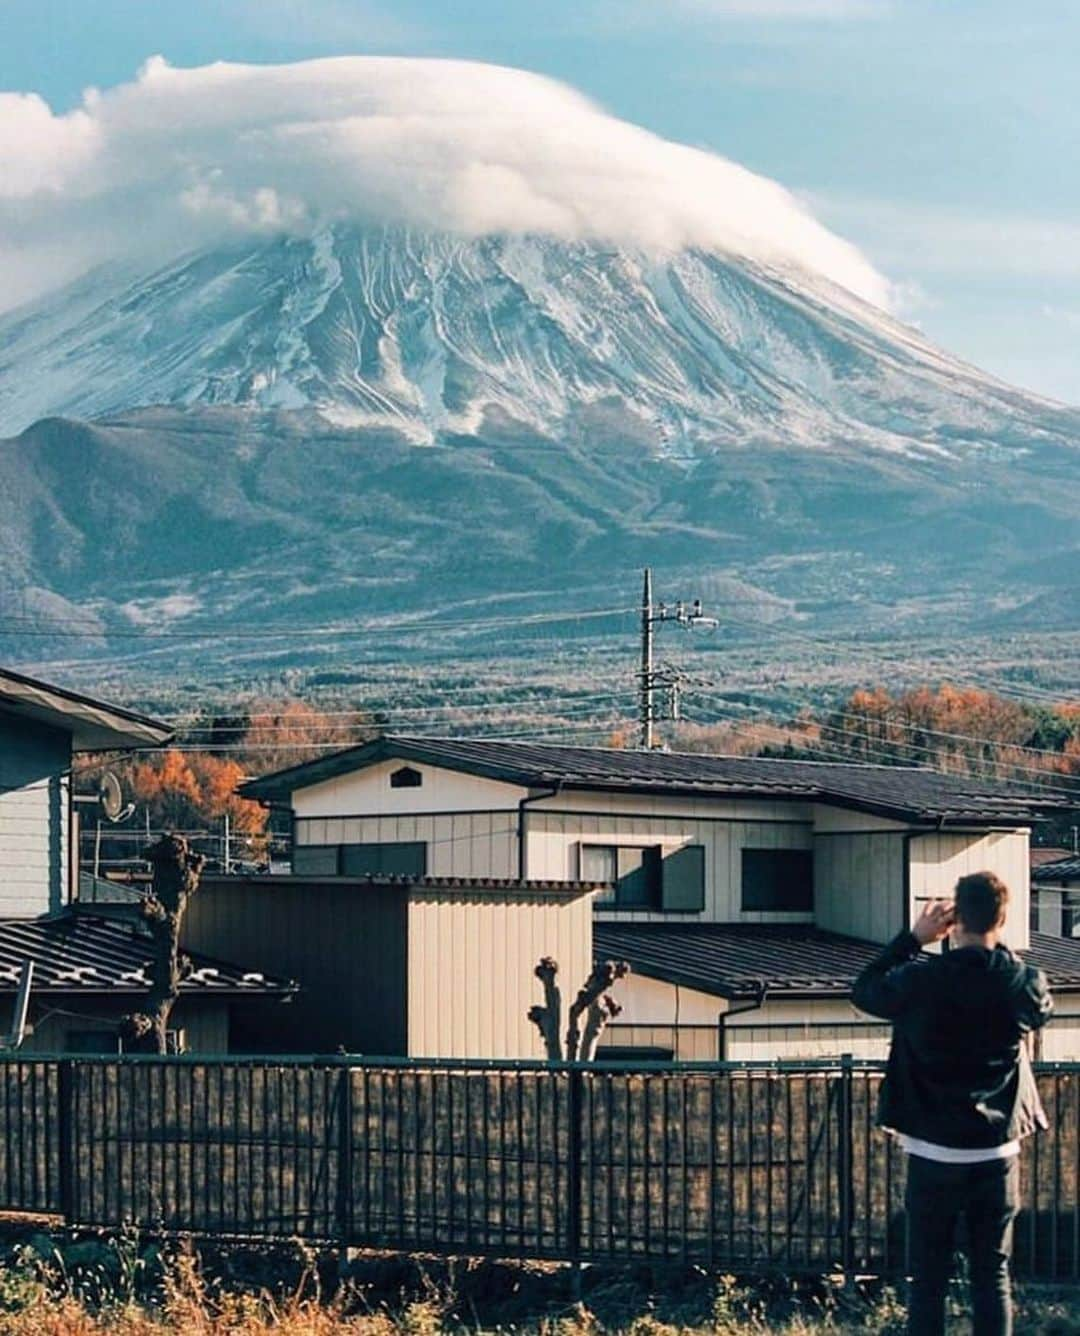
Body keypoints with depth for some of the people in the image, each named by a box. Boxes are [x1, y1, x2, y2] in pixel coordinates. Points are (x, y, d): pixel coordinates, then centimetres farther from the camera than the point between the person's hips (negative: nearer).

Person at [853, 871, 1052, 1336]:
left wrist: (913, 938, 7)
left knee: (928, 1277, 5)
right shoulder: (1022, 984, -6)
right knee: (992, 1275, 7)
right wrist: (996, 948, 15)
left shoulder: (921, 980, -12)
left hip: (934, 1153, -2)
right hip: (998, 1152, 2)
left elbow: (864, 991, 7)